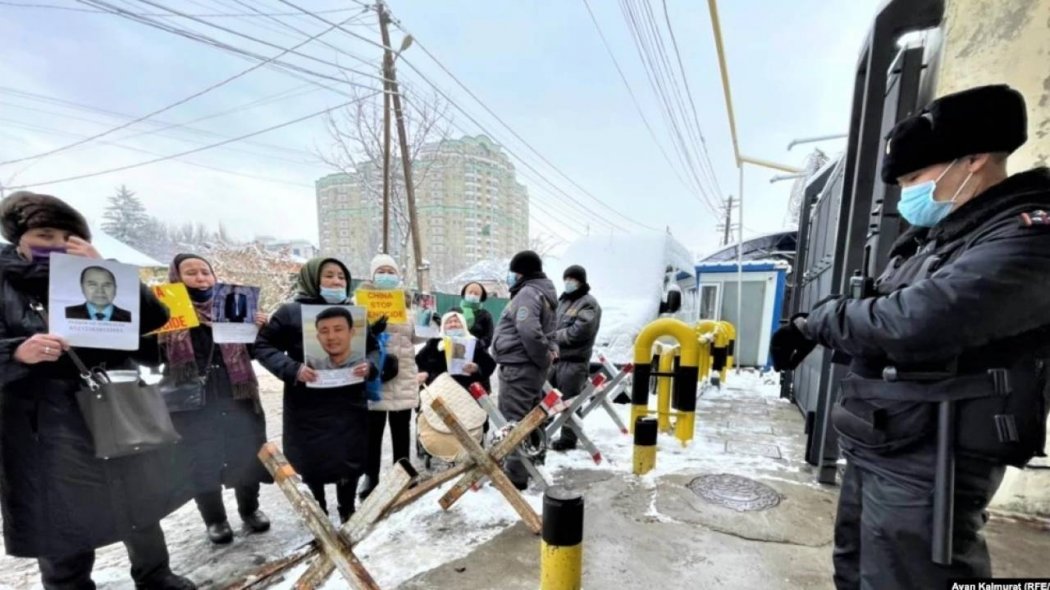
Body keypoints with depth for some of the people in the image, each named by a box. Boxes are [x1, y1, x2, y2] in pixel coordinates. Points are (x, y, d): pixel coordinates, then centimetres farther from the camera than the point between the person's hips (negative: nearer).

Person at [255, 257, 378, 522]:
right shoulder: (291, 312, -3)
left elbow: (374, 348, 12)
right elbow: (263, 346, -2)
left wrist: (369, 365, -10)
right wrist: (292, 369, -18)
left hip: (349, 403, 3)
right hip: (308, 405, -2)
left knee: (351, 461, 11)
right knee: (313, 464, 11)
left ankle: (348, 517, 35)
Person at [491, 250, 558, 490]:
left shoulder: (527, 293, -17)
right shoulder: (542, 292, 17)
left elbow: (528, 331, -30)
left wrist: (544, 356, -18)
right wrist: (550, 350, 9)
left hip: (518, 366, -10)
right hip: (530, 366, 11)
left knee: (513, 422, -2)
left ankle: (516, 475, 6)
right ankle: (529, 465, 32)